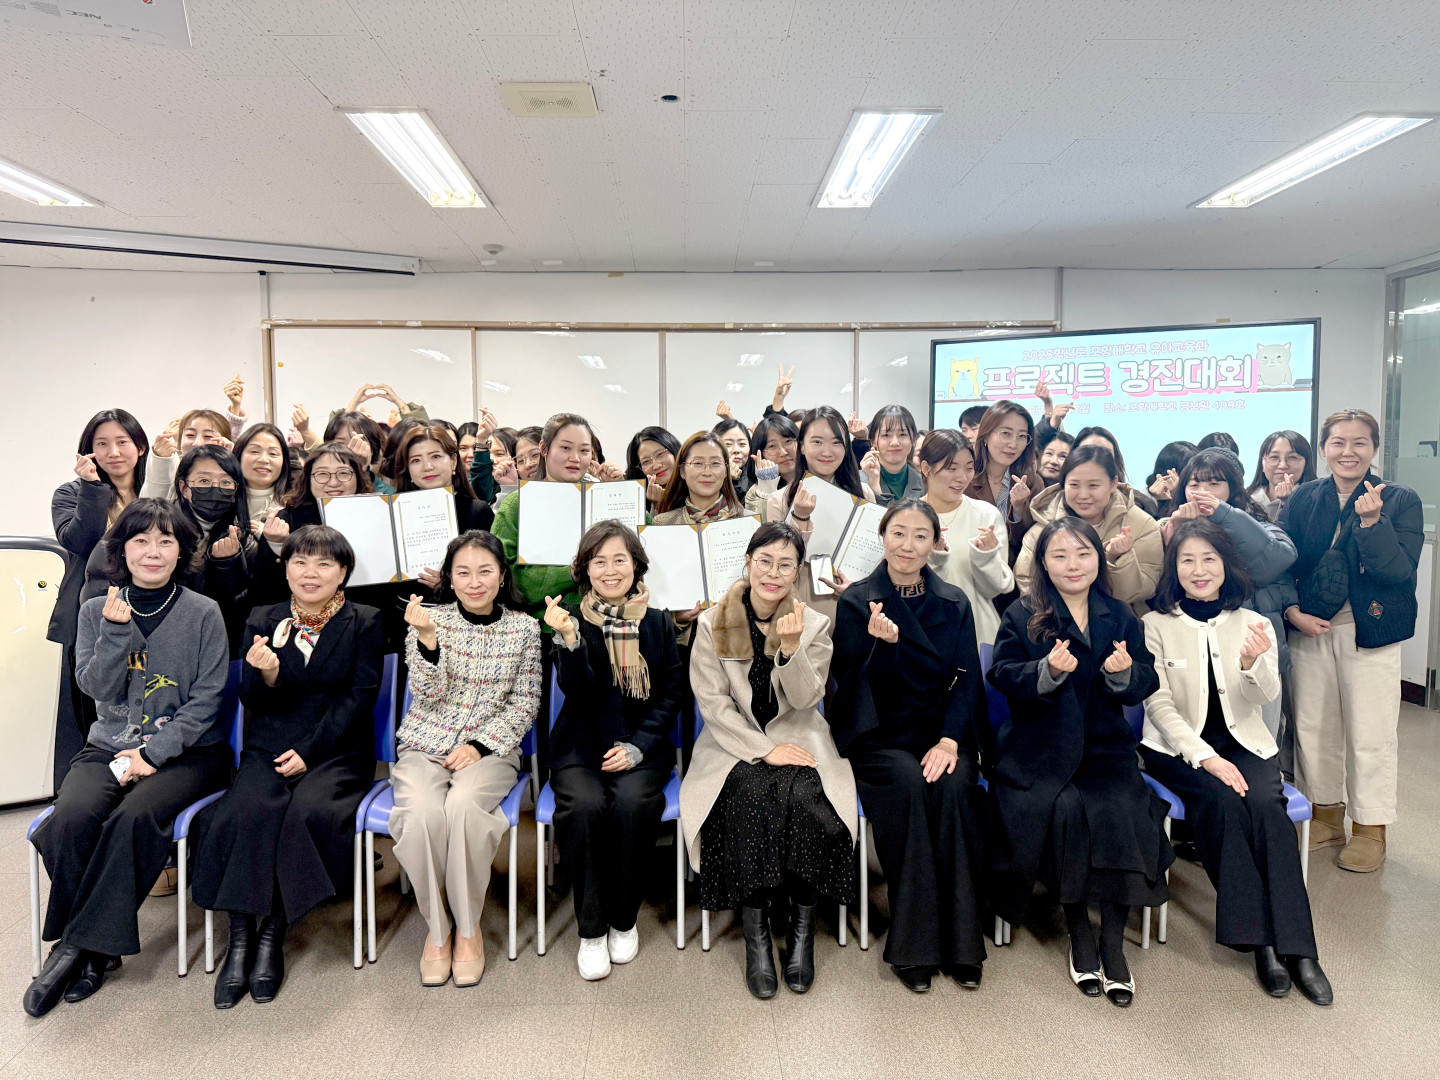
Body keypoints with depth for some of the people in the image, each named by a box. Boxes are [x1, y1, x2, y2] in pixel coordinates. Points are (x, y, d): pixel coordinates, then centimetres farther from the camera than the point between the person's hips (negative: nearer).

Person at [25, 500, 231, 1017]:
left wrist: (152, 753, -13)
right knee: (71, 818, -26)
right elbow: (99, 689, -1)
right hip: (109, 744, 3)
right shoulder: (97, 610, 9)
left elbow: (206, 700, -5)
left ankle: (80, 946, -13)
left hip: (186, 749, -3)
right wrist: (118, 630, -15)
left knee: (135, 816, -31)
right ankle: (93, 950, -8)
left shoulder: (203, 613, -2)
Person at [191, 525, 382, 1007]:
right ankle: (240, 939, -18)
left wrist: (309, 751, -12)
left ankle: (273, 934, -15)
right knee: (246, 812, -27)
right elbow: (253, 702, 7)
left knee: (308, 812, -30)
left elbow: (360, 696, -3)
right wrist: (266, 674, -17)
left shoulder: (364, 623, 5)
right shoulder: (262, 621, 12)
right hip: (269, 749, 2)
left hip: (337, 751, -2)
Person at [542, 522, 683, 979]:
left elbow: (669, 696, 4)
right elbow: (577, 692, -13)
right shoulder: (572, 621, 0)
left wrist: (637, 746, -10)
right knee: (585, 806, -29)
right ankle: (591, 930, -10)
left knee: (631, 803, -29)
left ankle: (624, 921, -6)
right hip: (581, 747, 0)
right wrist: (568, 639, -30)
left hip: (641, 746, 1)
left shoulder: (658, 623, 5)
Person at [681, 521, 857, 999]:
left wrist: (791, 649, -24)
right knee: (751, 792, -31)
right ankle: (754, 928, -19)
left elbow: (805, 700, -7)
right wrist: (763, 750, -15)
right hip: (735, 745, -1)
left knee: (805, 796, -30)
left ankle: (802, 923, -12)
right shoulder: (712, 624, -1)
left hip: (796, 740, 1)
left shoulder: (815, 624, 2)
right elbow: (713, 702, -5)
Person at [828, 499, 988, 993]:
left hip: (942, 731, 2)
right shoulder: (856, 600, 1)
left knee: (954, 788, -29)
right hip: (878, 735, -2)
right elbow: (854, 682, -5)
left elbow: (966, 679, 3)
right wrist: (882, 642, -24)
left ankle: (961, 942, -17)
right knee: (909, 785, -31)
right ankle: (912, 945, -20)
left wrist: (950, 740, -13)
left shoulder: (953, 602, 8)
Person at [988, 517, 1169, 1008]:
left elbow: (1145, 684, 7)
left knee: (1121, 811, -24)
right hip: (1039, 746, -2)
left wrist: (1123, 672, -15)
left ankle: (1113, 942, -8)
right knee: (1064, 810, -27)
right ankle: (1079, 933, -6)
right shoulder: (1022, 615, 4)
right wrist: (1048, 670, -24)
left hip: (1105, 744, 2)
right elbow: (1004, 674, -6)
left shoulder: (1121, 616, 12)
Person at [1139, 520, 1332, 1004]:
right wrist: (1205, 757, -19)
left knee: (1266, 804, -27)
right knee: (1224, 802, -30)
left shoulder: (1253, 623, 6)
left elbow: (1266, 696, -6)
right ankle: (1260, 941, -20)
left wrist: (1252, 664, -29)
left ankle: (1297, 948, -22)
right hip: (1178, 747, -2)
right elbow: (1159, 704, -7)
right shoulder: (1156, 624, -2)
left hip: (1242, 742, 2)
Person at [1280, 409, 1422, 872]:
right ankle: (1327, 815, 29)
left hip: (1371, 631, -3)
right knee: (1312, 726, 11)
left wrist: (1371, 521, -23)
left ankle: (1370, 828, 20)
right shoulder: (1302, 499, 6)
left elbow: (1401, 571, -12)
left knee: (1371, 734, 3)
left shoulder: (1401, 501, -1)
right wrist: (1293, 611, -10)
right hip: (1310, 628, 3)